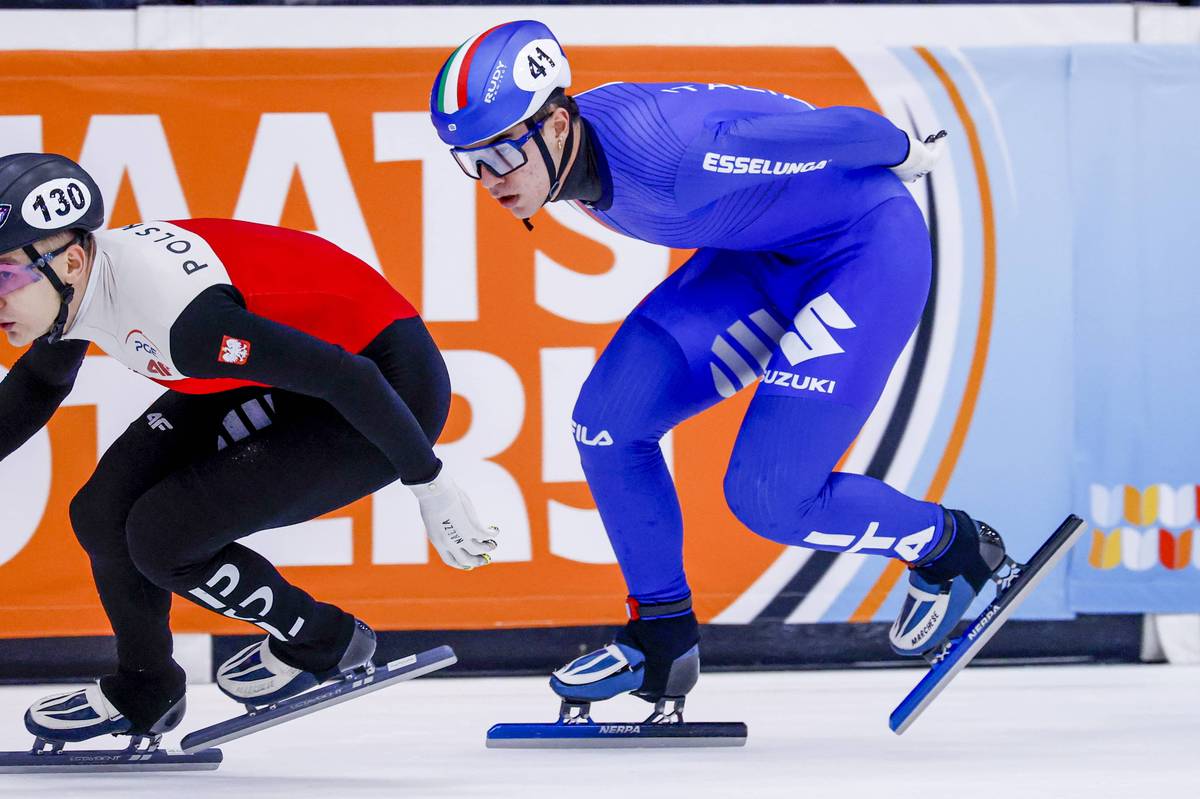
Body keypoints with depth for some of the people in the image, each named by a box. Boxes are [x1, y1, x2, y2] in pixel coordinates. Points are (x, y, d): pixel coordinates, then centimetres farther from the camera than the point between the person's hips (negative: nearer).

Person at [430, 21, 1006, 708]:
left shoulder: (664, 151, -37)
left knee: (766, 494, -13)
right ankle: (662, 641, 11)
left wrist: (908, 154, -5)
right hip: (765, 253, 8)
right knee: (611, 417, -4)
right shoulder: (571, 154, -11)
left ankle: (952, 546, 14)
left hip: (873, 249, -8)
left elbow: (841, 131, -25)